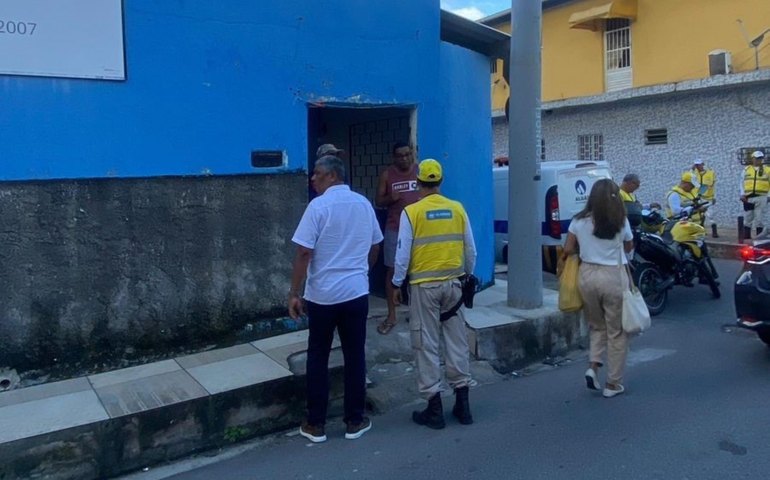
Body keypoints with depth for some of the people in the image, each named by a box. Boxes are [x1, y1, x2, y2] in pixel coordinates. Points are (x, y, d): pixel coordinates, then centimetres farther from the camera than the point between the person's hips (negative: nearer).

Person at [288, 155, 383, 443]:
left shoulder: (318, 206, -11)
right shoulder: (364, 204, 6)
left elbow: (303, 254, -14)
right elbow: (374, 248, 15)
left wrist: (294, 294, -8)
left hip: (322, 295, -3)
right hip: (357, 292, 4)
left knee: (318, 359, 9)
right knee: (355, 357, 10)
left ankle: (316, 424, 17)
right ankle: (354, 421, 19)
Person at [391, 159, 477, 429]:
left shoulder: (411, 212, -9)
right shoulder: (458, 209, 2)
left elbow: (403, 253, -7)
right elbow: (470, 250, 7)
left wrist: (396, 285, 4)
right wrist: (467, 276, 22)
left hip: (423, 286, -3)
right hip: (453, 283, 4)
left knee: (427, 345, 4)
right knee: (457, 342, 11)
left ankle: (435, 409, 10)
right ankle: (462, 404, 18)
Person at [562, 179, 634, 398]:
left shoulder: (579, 221, -1)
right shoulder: (621, 222, -5)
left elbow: (568, 250, 2)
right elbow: (629, 247, 8)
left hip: (587, 275, 3)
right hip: (613, 276, -2)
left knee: (597, 325, 23)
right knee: (617, 331, 10)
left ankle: (593, 365, 4)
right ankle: (613, 384, 16)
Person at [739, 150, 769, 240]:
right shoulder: (746, 169, 9)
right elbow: (742, 183, 10)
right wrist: (742, 194, 1)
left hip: (761, 197, -1)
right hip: (748, 197, 2)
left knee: (759, 217, -2)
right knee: (748, 217, 7)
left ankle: (760, 235, 4)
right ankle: (746, 235, 14)